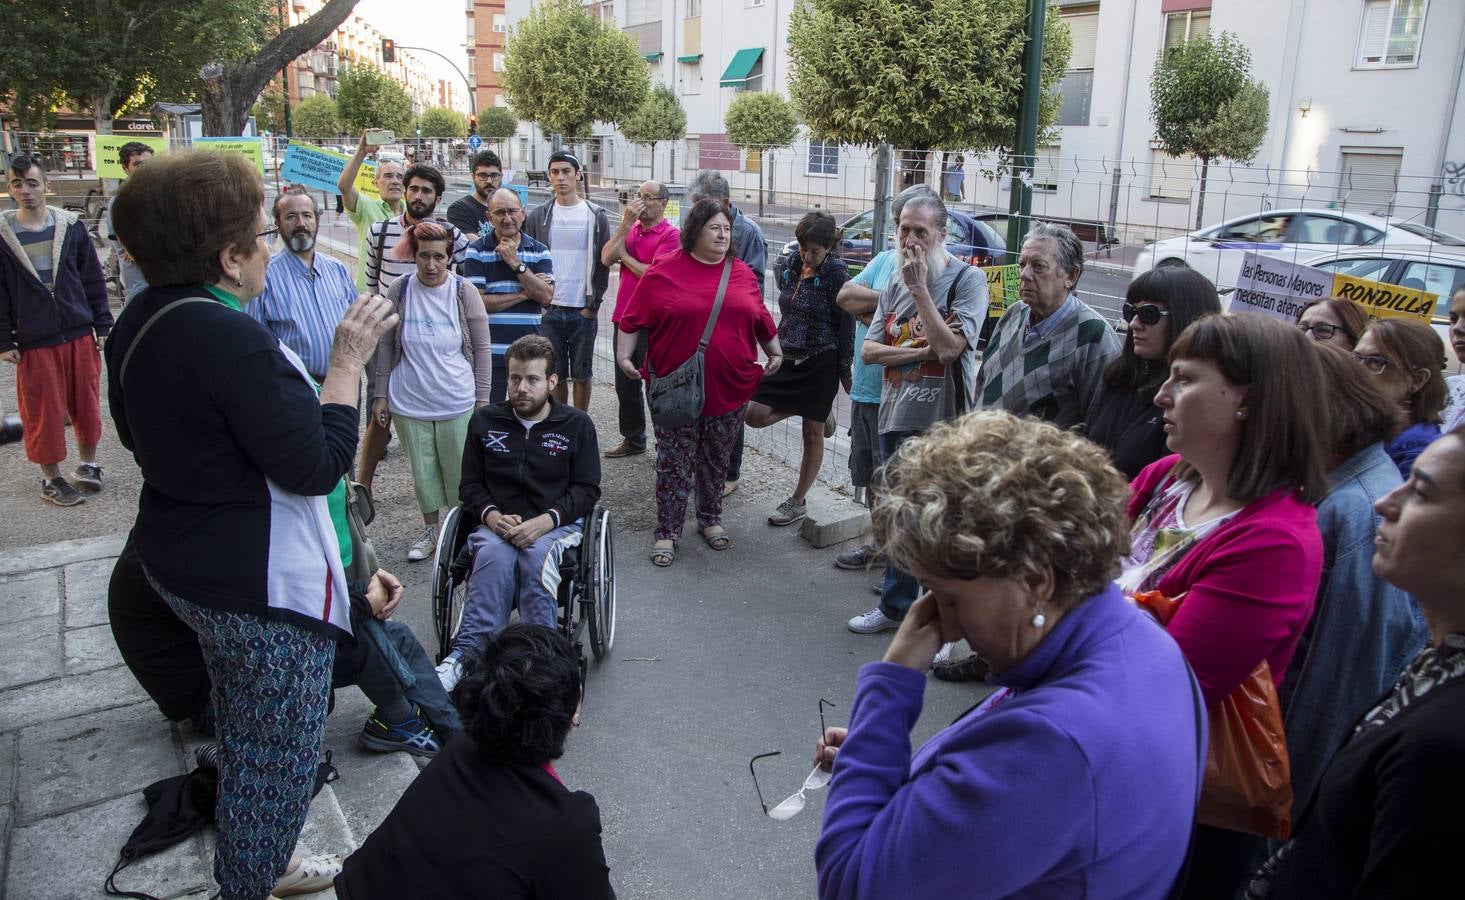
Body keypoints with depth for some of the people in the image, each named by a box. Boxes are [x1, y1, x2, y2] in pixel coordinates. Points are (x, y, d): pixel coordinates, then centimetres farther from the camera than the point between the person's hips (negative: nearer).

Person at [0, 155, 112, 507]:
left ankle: (88, 464, 27)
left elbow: (93, 280, 6)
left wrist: (103, 326, 4)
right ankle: (51, 478, 17)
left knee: (87, 405, 9)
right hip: (34, 342, -1)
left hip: (80, 335, 1)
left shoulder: (71, 226, 2)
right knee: (43, 413, 4)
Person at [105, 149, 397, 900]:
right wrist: (349, 361, -19)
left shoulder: (139, 322, 3)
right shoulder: (231, 338, -28)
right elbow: (317, 466, -25)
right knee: (277, 758, 8)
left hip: (181, 560, 10)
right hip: (261, 585, -10)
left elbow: (136, 431, 17)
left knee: (243, 738, 28)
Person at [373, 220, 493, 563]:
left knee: (458, 471, 9)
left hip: (456, 403, -1)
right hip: (409, 402, 1)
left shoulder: (463, 291, -8)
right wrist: (381, 395, 4)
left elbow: (481, 348, -1)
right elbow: (386, 346, 3)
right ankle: (430, 529, 33)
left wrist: (482, 399, -2)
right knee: (422, 470, 14)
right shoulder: (399, 290, -5)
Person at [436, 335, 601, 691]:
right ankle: (466, 654, -36)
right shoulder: (484, 421, 11)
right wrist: (492, 516, -10)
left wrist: (545, 521, -16)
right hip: (497, 522, 2)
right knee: (494, 556, -34)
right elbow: (470, 485, 12)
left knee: (537, 558, -36)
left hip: (555, 523, -1)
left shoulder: (577, 424, 5)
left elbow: (587, 489, 1)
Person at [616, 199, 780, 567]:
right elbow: (633, 320, -2)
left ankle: (710, 519, 32)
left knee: (716, 462, 15)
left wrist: (775, 353, 18)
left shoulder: (742, 273, 6)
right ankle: (667, 532, 11)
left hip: (731, 389, 3)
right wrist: (623, 356, -9)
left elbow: (761, 319, 16)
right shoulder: (663, 273, -5)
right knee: (675, 465, 2)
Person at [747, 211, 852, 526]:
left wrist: (845, 371, -8)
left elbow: (846, 325, -11)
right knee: (755, 415, -5)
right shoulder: (787, 265, 0)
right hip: (786, 357, 6)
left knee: (812, 433, 5)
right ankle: (818, 412, 18)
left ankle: (798, 501, 20)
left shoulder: (836, 274, -15)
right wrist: (779, 345, 15)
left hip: (820, 362, -6)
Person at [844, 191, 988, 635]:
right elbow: (869, 349, 3)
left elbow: (949, 347, -21)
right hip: (896, 419, 6)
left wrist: (920, 289, -17)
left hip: (943, 425, -6)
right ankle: (895, 607, 35)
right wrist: (923, 350, -12)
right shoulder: (896, 284, 10)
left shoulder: (967, 279, -8)